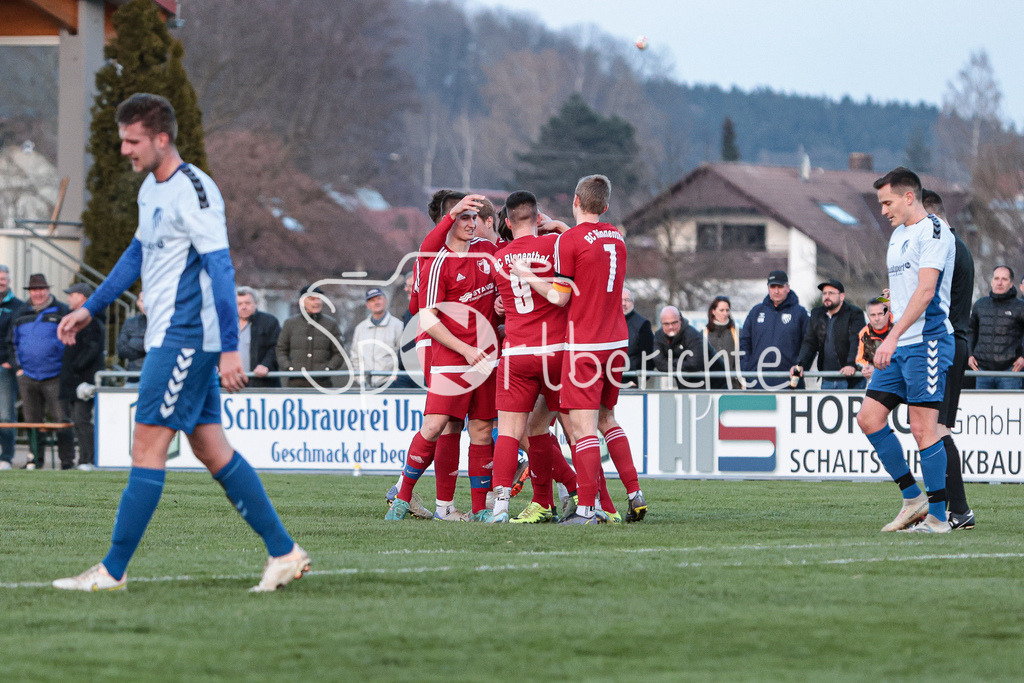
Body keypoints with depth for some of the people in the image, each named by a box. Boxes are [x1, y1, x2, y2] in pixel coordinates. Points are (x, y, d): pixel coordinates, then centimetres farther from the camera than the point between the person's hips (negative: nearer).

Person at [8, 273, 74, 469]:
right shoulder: (21, 315, 13)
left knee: (61, 419, -8)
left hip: (55, 377, -4)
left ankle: (67, 459, -6)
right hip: (27, 377, 4)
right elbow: (12, 344, 20)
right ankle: (35, 458, 14)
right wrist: (17, 368, 7)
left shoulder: (60, 312, 2)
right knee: (32, 420, 7)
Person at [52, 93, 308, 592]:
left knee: (147, 448, -7)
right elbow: (137, 254, 28)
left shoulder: (192, 191, -16)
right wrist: (89, 309, 29)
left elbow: (220, 269, -20)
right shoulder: (151, 189, 14)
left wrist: (229, 348, -25)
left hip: (184, 340, -10)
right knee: (212, 451, 8)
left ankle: (113, 570, -4)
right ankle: (284, 552, 9)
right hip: (176, 340, 10)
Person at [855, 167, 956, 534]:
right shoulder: (899, 234, 19)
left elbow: (925, 290, -21)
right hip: (899, 345, 9)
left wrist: (893, 337, -27)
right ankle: (913, 498, 11)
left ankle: (937, 517, -4)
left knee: (923, 427, -10)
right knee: (869, 418, 3)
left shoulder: (934, 231, -11)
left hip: (928, 341, -9)